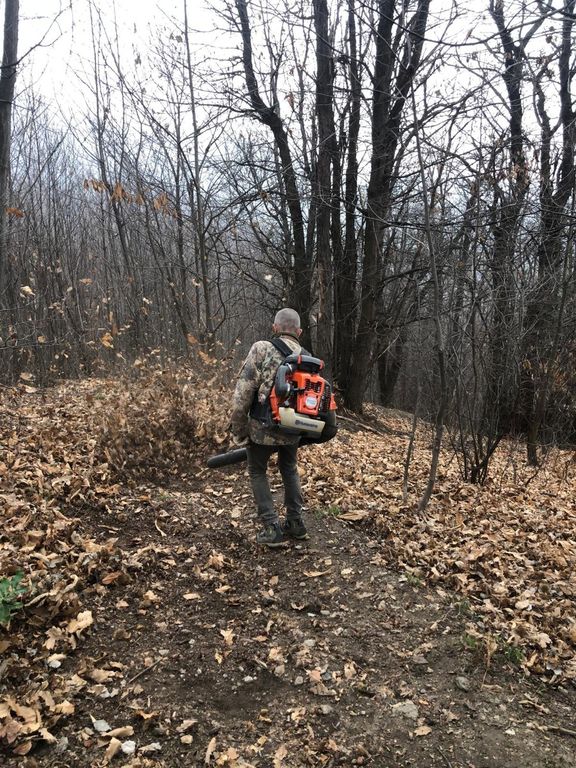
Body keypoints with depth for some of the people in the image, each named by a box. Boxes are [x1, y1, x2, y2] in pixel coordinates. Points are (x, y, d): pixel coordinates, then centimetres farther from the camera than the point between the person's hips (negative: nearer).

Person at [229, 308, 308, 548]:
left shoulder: (261, 349, -11)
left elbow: (243, 392, -15)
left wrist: (237, 428, -7)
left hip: (263, 428, -4)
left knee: (258, 472, 15)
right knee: (289, 469, 26)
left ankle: (272, 530, 10)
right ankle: (295, 523, 31)